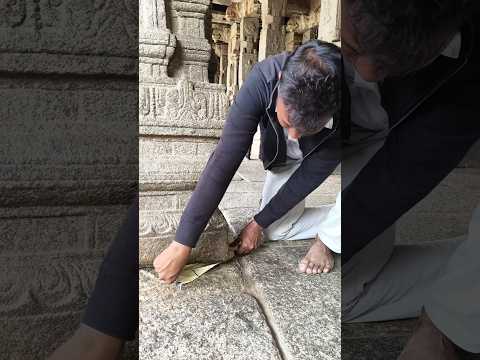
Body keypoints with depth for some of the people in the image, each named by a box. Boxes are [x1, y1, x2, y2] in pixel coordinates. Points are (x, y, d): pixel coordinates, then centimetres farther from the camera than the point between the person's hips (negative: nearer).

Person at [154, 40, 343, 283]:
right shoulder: (263, 79, -39)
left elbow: (310, 175, -27)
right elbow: (223, 162, -40)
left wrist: (259, 223, -20)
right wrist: (181, 245, -40)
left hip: (321, 155, -1)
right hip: (283, 156, 2)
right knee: (276, 229, -3)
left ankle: (327, 240, -7)